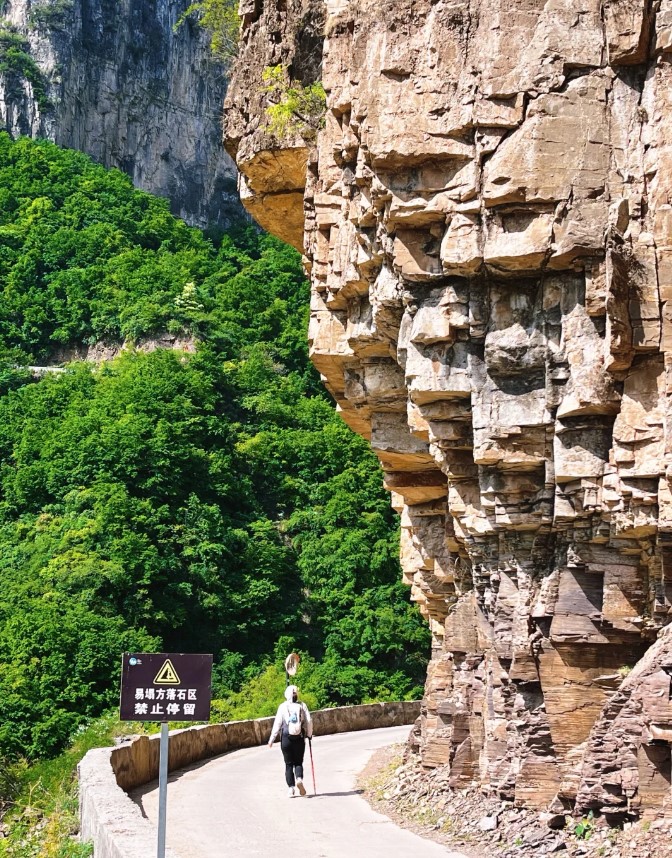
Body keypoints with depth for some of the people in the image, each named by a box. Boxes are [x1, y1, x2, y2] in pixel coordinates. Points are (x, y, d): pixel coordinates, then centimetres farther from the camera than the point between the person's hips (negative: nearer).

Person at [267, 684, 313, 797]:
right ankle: (299, 779, -16)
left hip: (286, 738, 0)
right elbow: (309, 721, -3)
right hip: (299, 738, 0)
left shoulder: (282, 707, -2)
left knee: (289, 764, 8)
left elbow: (277, 723, -4)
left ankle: (291, 788, 1)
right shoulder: (302, 706, 0)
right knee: (298, 762, 11)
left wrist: (272, 739, 1)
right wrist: (309, 735, 10)